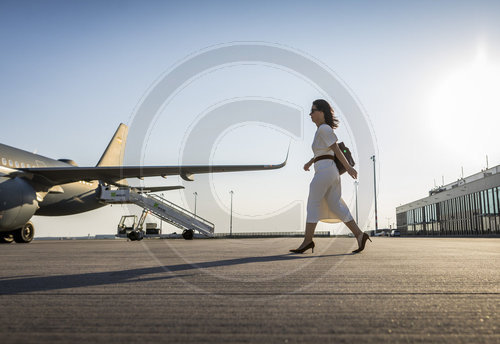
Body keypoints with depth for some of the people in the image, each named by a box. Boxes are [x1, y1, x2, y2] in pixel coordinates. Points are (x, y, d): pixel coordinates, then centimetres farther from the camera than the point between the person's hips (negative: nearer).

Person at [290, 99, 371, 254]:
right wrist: (310, 162, 32)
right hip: (332, 171, 10)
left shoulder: (324, 128, -7)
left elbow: (336, 149, -11)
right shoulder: (323, 129, 22)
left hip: (324, 169, -10)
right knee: (336, 207, 6)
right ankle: (359, 234, 2)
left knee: (312, 204, -4)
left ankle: (307, 240, -1)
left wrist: (348, 167, -12)